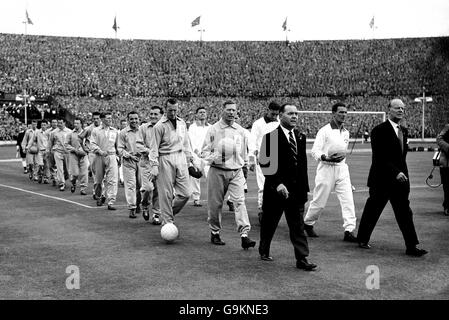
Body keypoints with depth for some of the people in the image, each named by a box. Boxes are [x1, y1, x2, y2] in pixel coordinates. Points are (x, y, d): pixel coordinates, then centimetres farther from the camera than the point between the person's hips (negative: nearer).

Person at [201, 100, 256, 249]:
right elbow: (204, 152, -2)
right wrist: (215, 157, -20)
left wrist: (245, 165, 24)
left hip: (236, 171, 2)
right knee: (215, 203, 5)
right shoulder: (214, 129, -1)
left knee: (240, 201, -11)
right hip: (217, 171, -2)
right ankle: (215, 233, 23)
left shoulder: (241, 131, 10)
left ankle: (244, 235, -17)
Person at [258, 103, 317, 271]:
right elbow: (265, 163, -14)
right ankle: (264, 251, 32)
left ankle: (302, 259, 4)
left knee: (298, 225, 2)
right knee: (269, 222, 12)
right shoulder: (271, 137, -9)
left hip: (296, 190, 4)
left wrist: (305, 188, 10)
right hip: (276, 189, -4)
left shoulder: (300, 137, 10)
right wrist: (277, 183, -21)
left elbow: (303, 163, 14)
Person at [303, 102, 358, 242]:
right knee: (319, 201, 3)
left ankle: (349, 231, -6)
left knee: (348, 199, -7)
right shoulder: (324, 131, -8)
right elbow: (315, 151, -11)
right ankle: (308, 224, 26)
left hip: (342, 168, 5)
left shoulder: (346, 132, 12)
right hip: (326, 169, -5)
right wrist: (327, 158, -25)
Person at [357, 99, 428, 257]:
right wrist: (395, 172, -23)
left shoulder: (403, 131, 13)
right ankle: (362, 239, 24)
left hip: (400, 179, 7)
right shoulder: (379, 130, -11)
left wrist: (403, 173, 9)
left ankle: (411, 246, 4)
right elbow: (379, 158, -18)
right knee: (372, 211, 7)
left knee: (405, 213, 3)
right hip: (382, 179, -7)